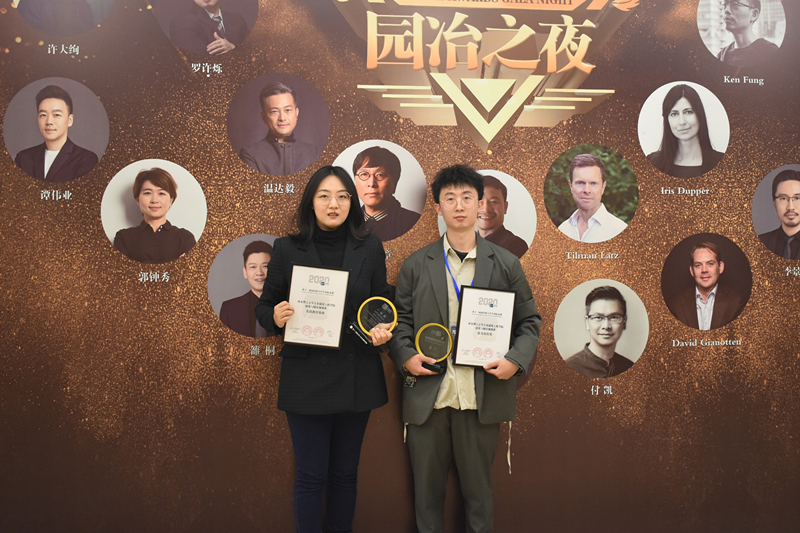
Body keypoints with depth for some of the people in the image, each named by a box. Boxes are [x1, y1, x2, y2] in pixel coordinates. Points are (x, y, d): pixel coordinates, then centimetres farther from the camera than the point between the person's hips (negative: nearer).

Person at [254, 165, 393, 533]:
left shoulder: (370, 248, 3)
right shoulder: (288, 248, -1)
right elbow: (264, 307, 4)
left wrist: (383, 330, -12)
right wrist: (276, 317, -18)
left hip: (356, 376, 2)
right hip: (306, 376, -2)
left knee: (345, 473, 13)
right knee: (311, 476, 5)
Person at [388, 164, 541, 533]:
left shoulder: (506, 264, 5)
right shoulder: (416, 265, 6)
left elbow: (529, 321, 8)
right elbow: (399, 319, 9)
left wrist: (516, 360, -8)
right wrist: (405, 356, -8)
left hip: (482, 396, 0)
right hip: (427, 395, 1)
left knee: (478, 486, 11)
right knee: (427, 485, 12)